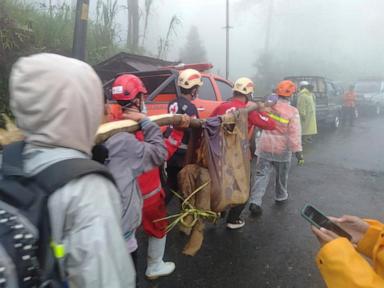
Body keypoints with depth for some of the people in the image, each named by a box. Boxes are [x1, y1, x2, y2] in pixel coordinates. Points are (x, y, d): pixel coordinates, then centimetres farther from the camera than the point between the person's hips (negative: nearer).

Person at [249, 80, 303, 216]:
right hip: (282, 149, -2)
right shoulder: (292, 111, -14)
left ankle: (255, 201, -6)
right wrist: (298, 151, -15)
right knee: (282, 175, 21)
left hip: (264, 146, 2)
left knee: (261, 175, 4)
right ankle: (280, 197, 39)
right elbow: (294, 134, -17)